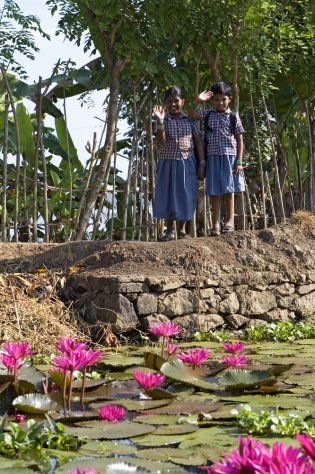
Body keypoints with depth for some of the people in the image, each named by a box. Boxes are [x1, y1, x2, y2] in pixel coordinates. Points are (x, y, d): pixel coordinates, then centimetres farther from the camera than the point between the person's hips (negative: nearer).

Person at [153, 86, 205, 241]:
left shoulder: (189, 120, 2)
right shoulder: (164, 121, -1)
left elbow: (199, 142, 4)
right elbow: (161, 142, -13)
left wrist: (202, 164, -2)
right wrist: (160, 122, -25)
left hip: (187, 164, 1)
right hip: (168, 163, -1)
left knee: (185, 197, 3)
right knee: (168, 196, 1)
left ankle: (182, 229, 14)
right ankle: (169, 230, 9)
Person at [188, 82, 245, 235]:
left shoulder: (233, 117, 2)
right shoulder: (208, 114, 7)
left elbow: (239, 141, 3)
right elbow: (191, 114, -2)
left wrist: (239, 161, -3)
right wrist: (198, 100, -10)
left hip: (230, 157, -1)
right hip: (213, 157, 1)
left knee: (229, 189, 1)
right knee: (215, 191, 2)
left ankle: (230, 220, 7)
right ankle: (215, 223, 4)